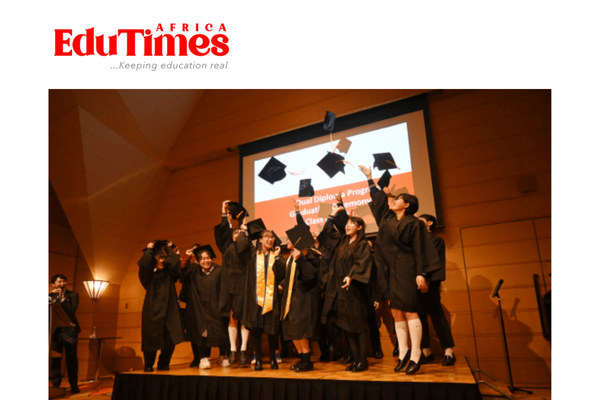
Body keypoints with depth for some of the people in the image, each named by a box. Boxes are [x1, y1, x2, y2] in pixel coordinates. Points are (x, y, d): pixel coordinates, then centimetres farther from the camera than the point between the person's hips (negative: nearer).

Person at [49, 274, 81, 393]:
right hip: (54, 331, 2)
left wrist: (61, 297, -11)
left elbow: (71, 310, -11)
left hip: (69, 331, -2)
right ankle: (56, 385, 16)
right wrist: (51, 297, -8)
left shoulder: (73, 294, 3)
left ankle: (74, 385, 13)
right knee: (54, 359, 4)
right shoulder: (50, 296, 12)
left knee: (71, 359, 3)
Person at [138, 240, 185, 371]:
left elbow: (176, 262, -10)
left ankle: (163, 364, 18)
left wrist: (170, 249, 3)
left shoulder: (170, 274, 10)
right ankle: (148, 365, 23)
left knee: (170, 340, -3)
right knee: (151, 339, 0)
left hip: (168, 310, 1)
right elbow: (143, 264, -14)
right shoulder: (149, 275, 7)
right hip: (152, 310, -1)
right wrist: (149, 250, -3)